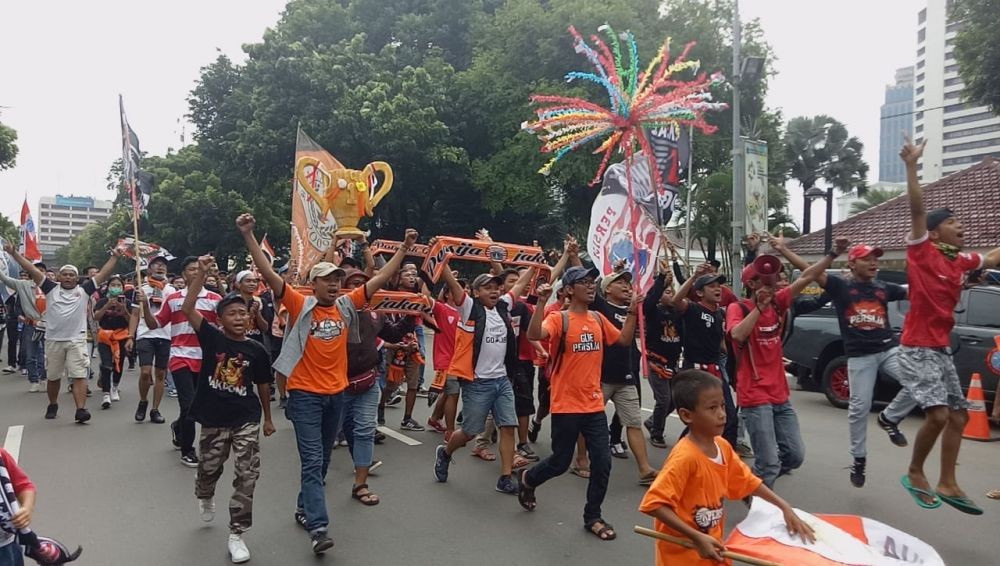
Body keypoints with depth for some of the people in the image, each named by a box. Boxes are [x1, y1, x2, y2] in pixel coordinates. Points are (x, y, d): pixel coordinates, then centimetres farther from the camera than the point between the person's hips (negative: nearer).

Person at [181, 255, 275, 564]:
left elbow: (263, 385, 8)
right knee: (209, 468, 19)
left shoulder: (257, 350, -4)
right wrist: (201, 273, -29)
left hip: (247, 419, 0)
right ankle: (205, 496, 56)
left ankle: (236, 534, 9)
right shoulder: (211, 337, -7)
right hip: (214, 419, 0)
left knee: (247, 475, -4)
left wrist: (268, 418, 14)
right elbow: (187, 309, -21)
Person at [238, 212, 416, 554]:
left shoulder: (347, 306, 2)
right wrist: (248, 236, -24)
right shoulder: (300, 305, -9)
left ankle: (304, 507, 36)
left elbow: (382, 278, 5)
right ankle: (319, 527, -7)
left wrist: (404, 248, 4)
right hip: (305, 394, -5)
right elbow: (269, 274, -17)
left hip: (337, 394, 5)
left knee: (323, 459, 17)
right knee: (312, 460, -6)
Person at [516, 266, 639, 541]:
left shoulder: (599, 319, 7)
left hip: (595, 405, 5)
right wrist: (541, 303, -36)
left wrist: (632, 312, 9)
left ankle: (592, 517, 22)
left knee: (602, 463, 4)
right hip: (566, 405, -5)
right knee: (560, 462, 8)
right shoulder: (559, 319, -12)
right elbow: (534, 335, -30)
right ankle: (527, 479, 39)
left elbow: (624, 339, 18)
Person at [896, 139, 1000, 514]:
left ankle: (947, 484, 21)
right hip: (918, 349, -8)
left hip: (943, 349, 8)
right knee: (938, 414, -16)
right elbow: (916, 209, -22)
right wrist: (912, 167, -30)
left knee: (958, 415, 11)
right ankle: (915, 473, 6)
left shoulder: (961, 261, 9)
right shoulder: (922, 253, -10)